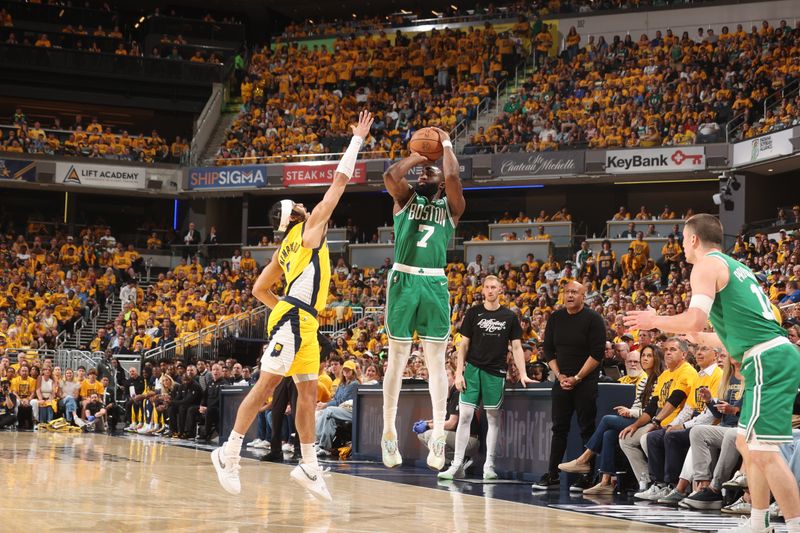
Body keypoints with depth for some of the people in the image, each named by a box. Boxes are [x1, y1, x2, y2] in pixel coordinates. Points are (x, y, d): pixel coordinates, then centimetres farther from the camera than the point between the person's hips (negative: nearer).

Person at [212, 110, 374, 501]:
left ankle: (309, 467, 9)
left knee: (308, 392, 8)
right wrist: (358, 138, 9)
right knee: (266, 384, -10)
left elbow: (259, 290, 24)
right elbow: (340, 181, 3)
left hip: (303, 322, 9)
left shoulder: (284, 249, 23)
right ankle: (229, 453, -9)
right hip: (294, 317, -9)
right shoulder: (309, 227, 3)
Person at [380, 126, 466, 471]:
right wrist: (417, 156, 6)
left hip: (435, 284, 0)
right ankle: (389, 433, 7)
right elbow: (390, 176, -7)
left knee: (436, 360, -2)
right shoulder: (405, 199, 14)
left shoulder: (450, 206, 12)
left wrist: (446, 145, 6)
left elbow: (453, 177, -8)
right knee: (397, 358, 3)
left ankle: (438, 436, -5)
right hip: (403, 281, 0)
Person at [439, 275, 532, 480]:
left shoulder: (510, 317, 5)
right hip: (473, 369, -1)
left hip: (496, 371, 1)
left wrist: (523, 375, -5)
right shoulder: (473, 313, 4)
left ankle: (489, 465, 12)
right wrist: (458, 373, -3)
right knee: (464, 416, -6)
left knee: (494, 418, 4)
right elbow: (464, 345, 5)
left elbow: (516, 348, 6)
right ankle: (457, 465, -3)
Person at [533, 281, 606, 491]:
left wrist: (577, 378, -13)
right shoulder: (555, 318, 9)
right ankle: (552, 475, 7)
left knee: (587, 429, -3)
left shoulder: (593, 319, -6)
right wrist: (559, 375, -2)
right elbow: (548, 349, 11)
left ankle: (589, 477, 0)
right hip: (562, 380, 5)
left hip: (586, 381, -4)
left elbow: (597, 353, -10)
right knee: (559, 428, 5)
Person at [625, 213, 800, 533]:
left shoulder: (707, 265, -2)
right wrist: (701, 338, 42)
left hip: (767, 362, -10)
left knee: (764, 451, -11)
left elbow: (696, 318, -18)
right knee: (747, 444, 19)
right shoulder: (735, 267, 25)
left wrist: (654, 321, -1)